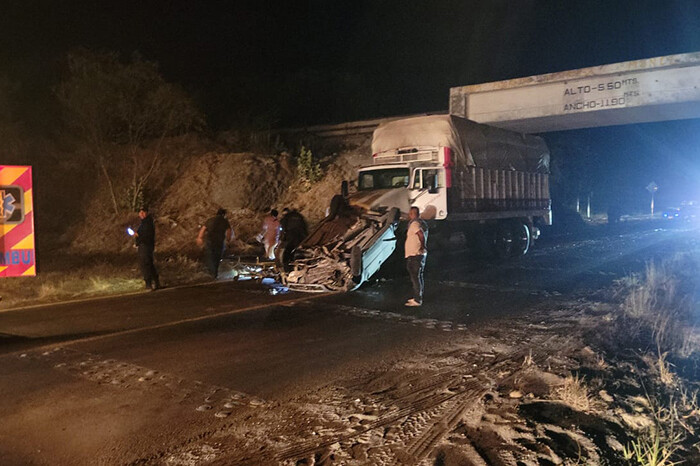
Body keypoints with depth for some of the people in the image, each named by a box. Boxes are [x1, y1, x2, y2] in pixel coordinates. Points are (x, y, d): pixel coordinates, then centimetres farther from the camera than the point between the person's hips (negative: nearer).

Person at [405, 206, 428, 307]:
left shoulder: (414, 224, -16)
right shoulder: (422, 223, 15)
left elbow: (421, 235, -30)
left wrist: (422, 247, -20)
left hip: (414, 255, -10)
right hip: (420, 254, 10)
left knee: (415, 278, -6)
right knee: (418, 277, 16)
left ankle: (417, 300, -3)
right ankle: (417, 297, 25)